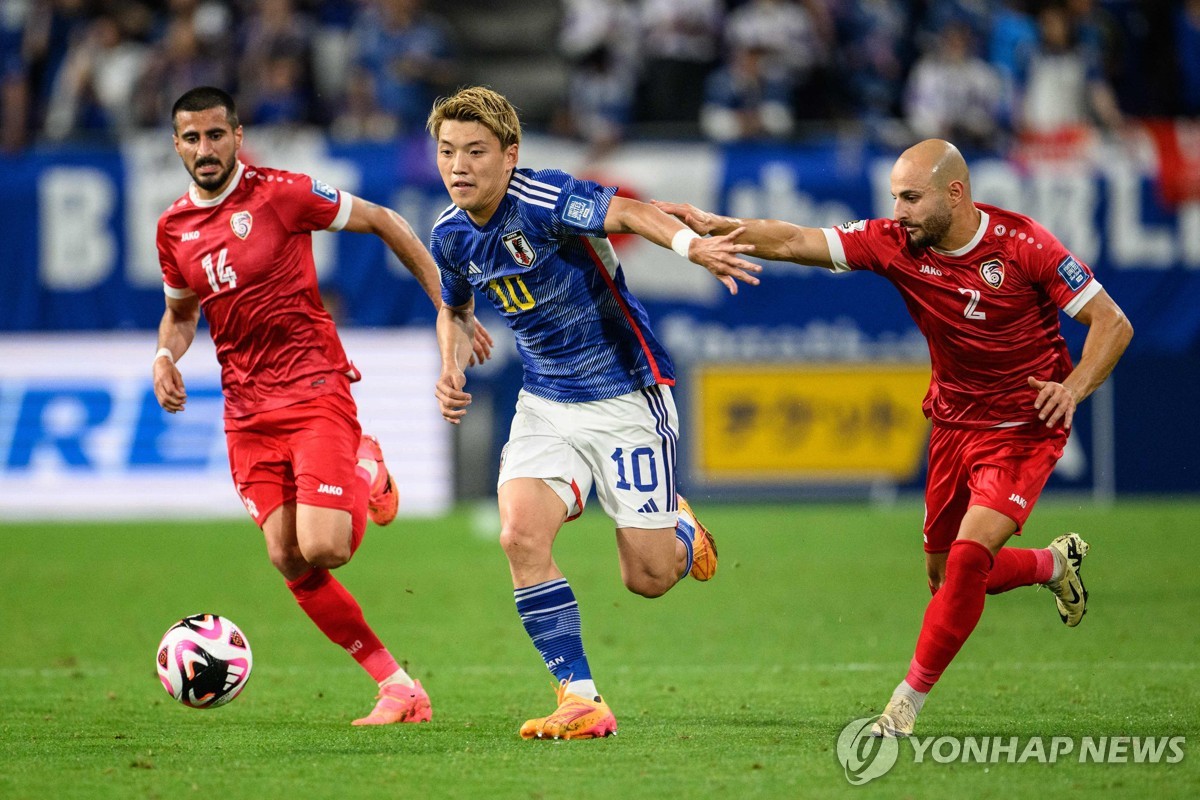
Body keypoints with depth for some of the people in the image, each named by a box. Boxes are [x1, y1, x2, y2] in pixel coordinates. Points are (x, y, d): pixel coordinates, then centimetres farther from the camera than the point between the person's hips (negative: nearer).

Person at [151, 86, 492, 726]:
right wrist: (166, 355, 1)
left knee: (321, 549, -19)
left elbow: (384, 223, 1)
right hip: (247, 412, 5)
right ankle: (397, 687, 5)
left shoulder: (281, 193, -8)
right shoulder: (174, 227, 8)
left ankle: (366, 476, 16)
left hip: (315, 391, -5)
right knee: (288, 562, -5)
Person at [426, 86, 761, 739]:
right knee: (521, 535, -20)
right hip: (545, 405, 5)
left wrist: (691, 245, -57)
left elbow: (626, 212, -37)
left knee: (647, 578, -2)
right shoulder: (450, 235, 0)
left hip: (626, 396, -5)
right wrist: (452, 369, 0)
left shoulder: (541, 201, -22)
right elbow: (455, 310, 20)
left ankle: (680, 529, 37)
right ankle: (580, 701, -11)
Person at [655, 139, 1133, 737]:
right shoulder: (896, 243, -9)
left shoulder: (1022, 245, -19)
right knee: (944, 576, 13)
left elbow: (1112, 323, -15)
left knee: (969, 557, -21)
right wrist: (715, 227, -26)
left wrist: (1075, 387, -30)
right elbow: (794, 243, -12)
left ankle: (907, 703, -9)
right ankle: (1056, 563, 42)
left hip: (1024, 428, -6)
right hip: (954, 422, 6)